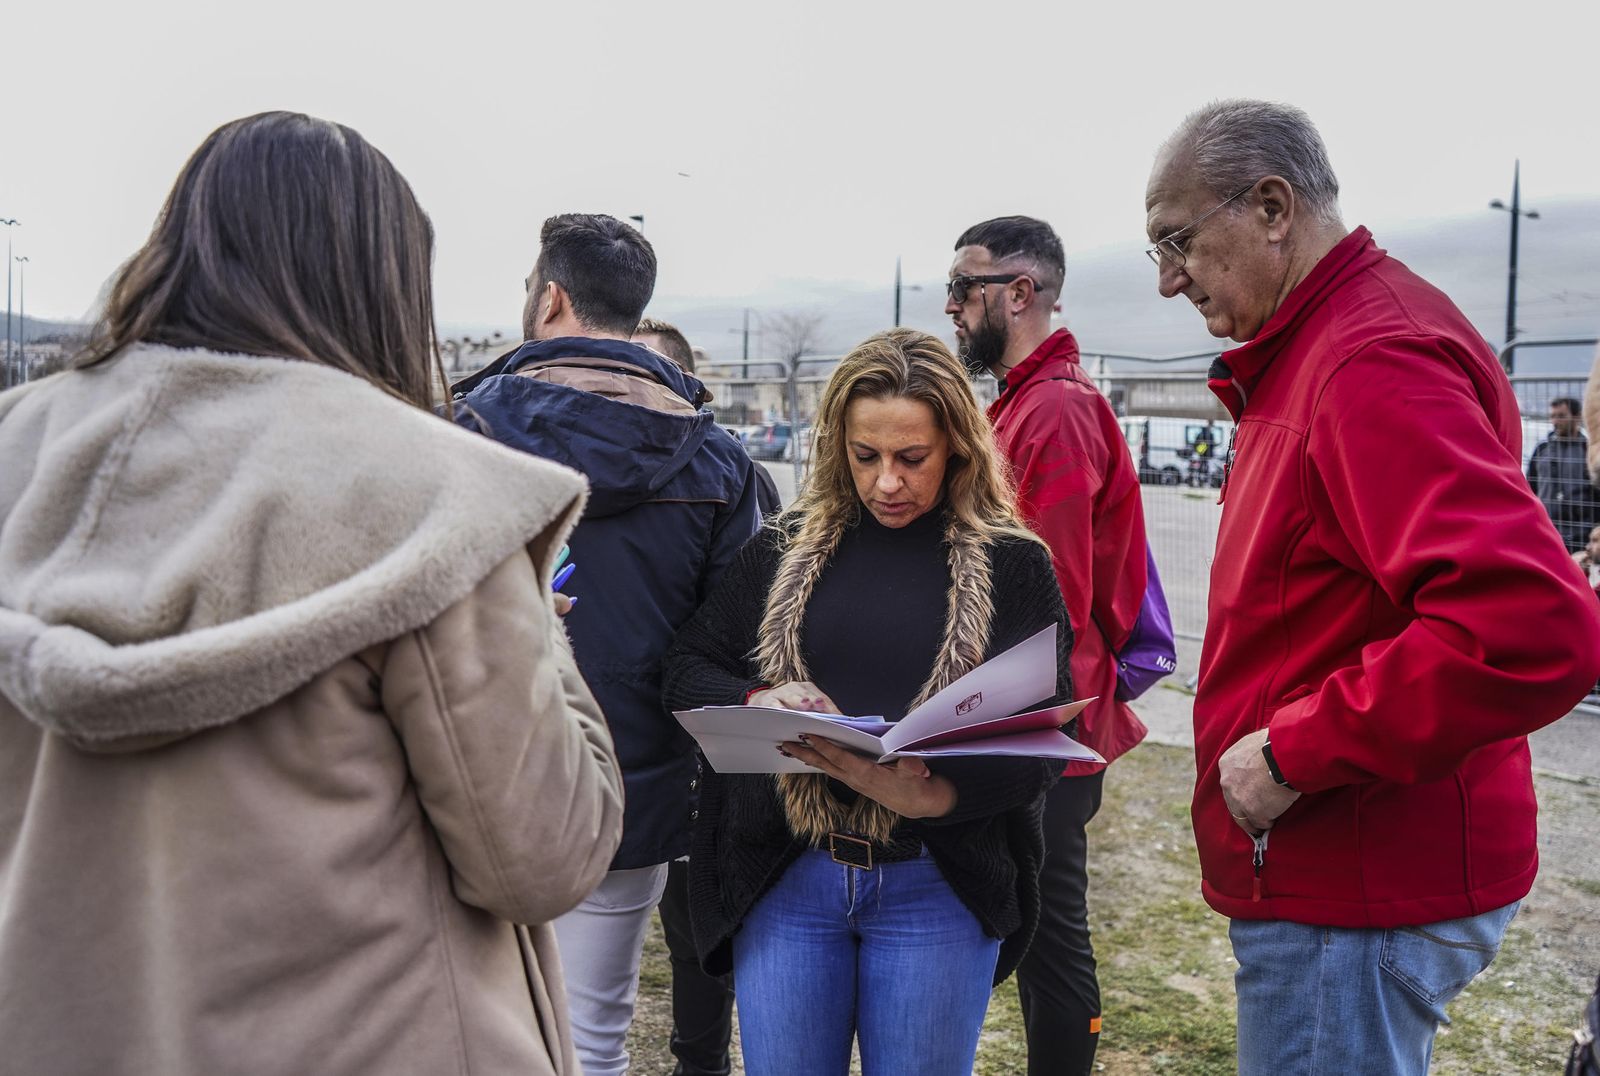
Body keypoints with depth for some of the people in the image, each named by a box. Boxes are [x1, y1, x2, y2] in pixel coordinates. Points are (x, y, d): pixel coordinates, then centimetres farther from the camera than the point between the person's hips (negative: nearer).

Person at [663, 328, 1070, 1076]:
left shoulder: (1011, 564, -2)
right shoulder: (786, 547, 6)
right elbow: (685, 674, 8)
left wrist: (932, 795, -26)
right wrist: (756, 704, -14)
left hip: (940, 886, -2)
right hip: (785, 878, 2)